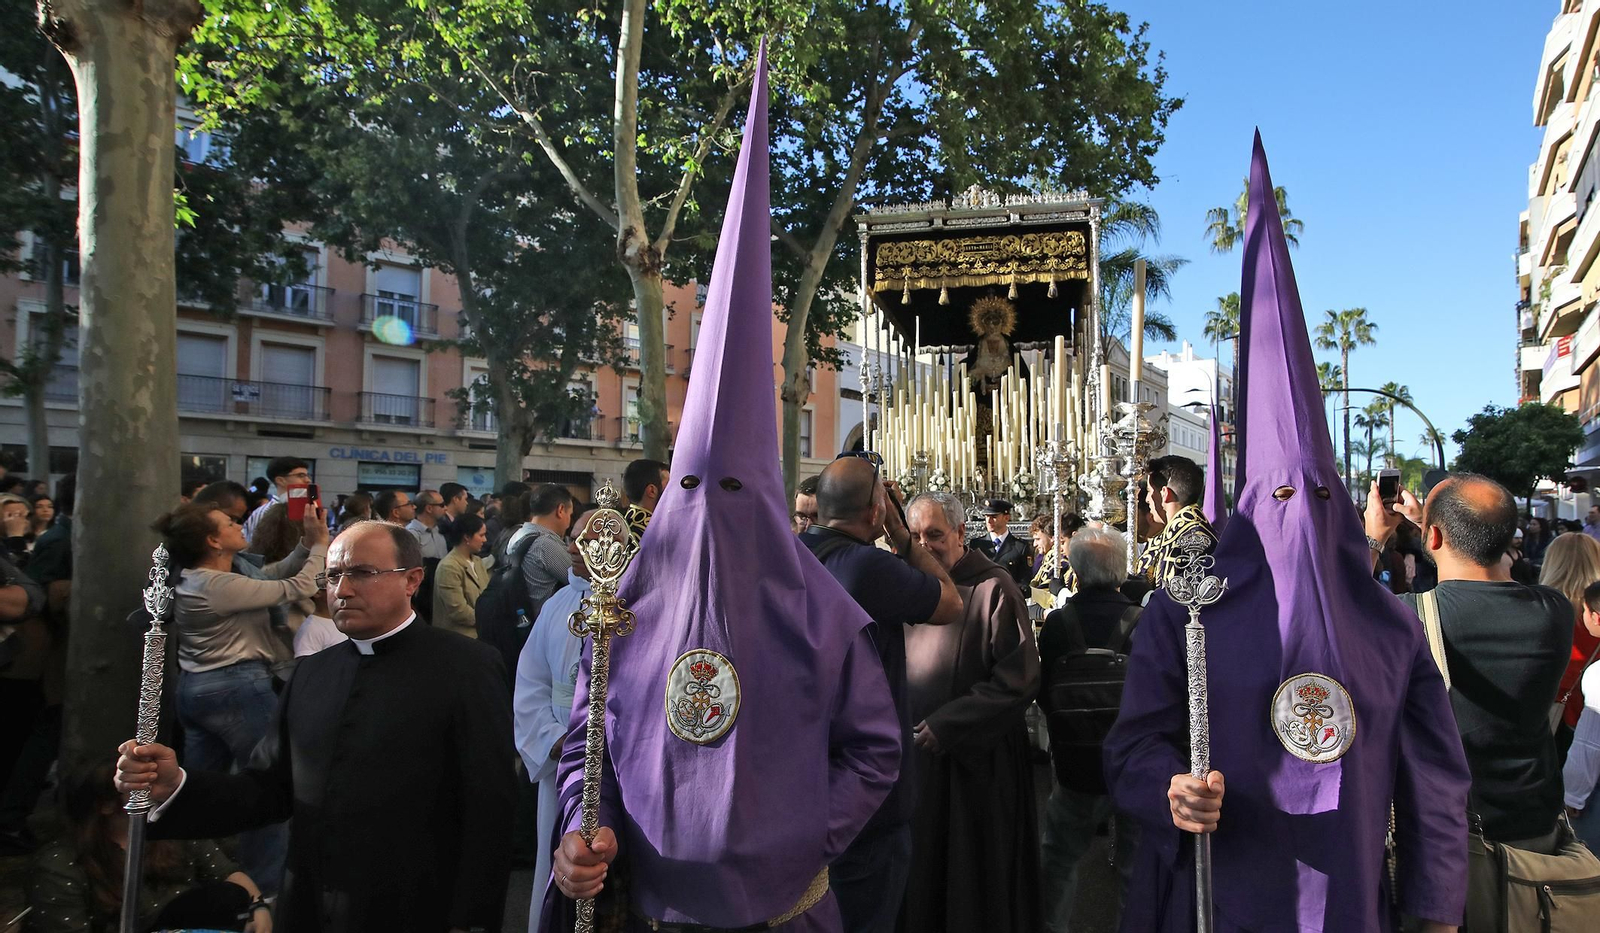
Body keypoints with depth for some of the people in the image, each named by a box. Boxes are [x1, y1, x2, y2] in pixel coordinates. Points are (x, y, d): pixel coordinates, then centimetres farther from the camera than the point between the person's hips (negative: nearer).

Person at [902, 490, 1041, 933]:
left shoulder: (993, 589, -14)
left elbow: (1018, 680, -18)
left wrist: (946, 726, -20)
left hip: (975, 761, -6)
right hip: (916, 751, 6)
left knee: (971, 876, 8)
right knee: (921, 871, 15)